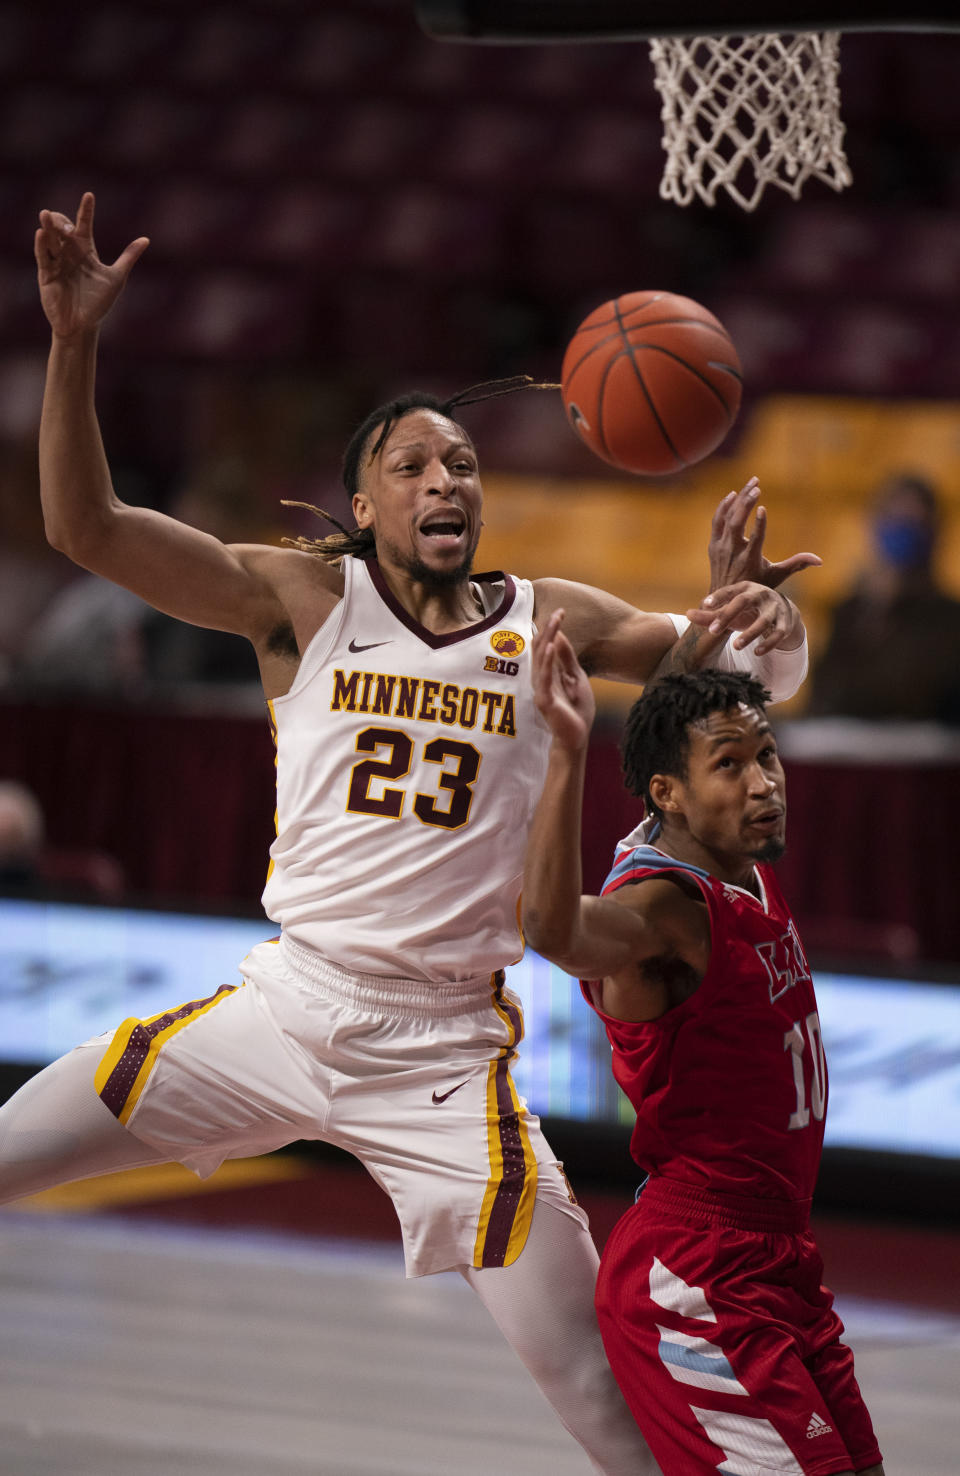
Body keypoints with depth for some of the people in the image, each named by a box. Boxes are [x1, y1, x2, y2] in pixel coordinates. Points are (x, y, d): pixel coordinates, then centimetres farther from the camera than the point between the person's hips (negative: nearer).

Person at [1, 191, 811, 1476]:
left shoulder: (547, 623, 3)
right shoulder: (304, 596, 1)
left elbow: (757, 671, 6)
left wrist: (761, 616, -19)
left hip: (447, 1056, -1)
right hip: (285, 1007, 1)